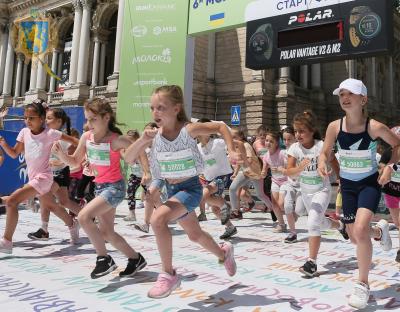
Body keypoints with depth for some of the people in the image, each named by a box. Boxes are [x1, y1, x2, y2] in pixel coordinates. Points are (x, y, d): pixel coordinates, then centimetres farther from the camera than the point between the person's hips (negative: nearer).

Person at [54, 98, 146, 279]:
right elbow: (75, 161, 10)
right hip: (99, 187, 8)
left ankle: (104, 259, -7)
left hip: (114, 187, -8)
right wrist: (60, 153, -7)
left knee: (84, 217, -24)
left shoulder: (116, 140, -18)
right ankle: (135, 259, 31)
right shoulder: (86, 137, 0)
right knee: (106, 232, 13)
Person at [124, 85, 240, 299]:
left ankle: (168, 275, -12)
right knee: (195, 235, 21)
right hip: (171, 189, 6)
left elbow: (220, 126, -6)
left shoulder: (189, 130, -19)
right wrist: (142, 140, -26)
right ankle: (224, 253, 52)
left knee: (157, 219, -29)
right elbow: (128, 159, -10)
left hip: (191, 187, -6)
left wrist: (231, 151, -16)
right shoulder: (154, 135, -9)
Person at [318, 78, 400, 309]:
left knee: (360, 230, -23)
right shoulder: (334, 127, -13)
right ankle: (380, 230, 51)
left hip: (370, 183, -4)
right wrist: (322, 164, -21)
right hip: (348, 185, 4)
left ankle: (363, 284, -2)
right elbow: (325, 153, 0)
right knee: (354, 236, 12)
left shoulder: (375, 127, -20)